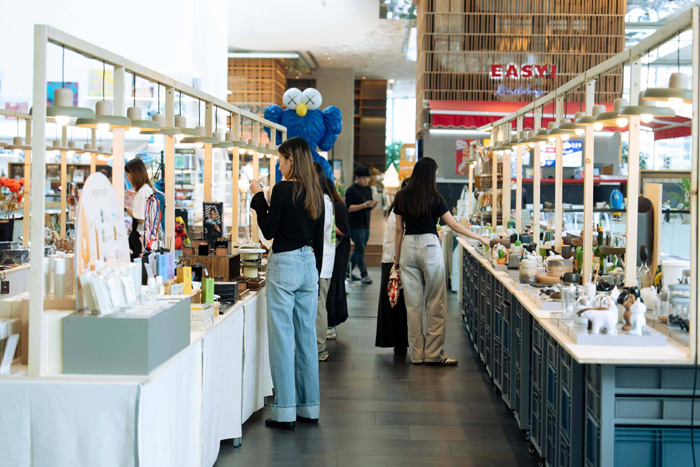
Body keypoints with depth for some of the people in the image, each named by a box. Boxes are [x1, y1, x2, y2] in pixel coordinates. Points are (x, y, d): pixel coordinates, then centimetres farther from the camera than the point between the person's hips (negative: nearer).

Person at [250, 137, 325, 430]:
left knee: (282, 338, -3)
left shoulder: (283, 189, -11)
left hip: (284, 265, -7)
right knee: (306, 336, 11)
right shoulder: (315, 193, 10)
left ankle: (285, 412, -1)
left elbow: (268, 231, -9)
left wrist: (258, 197, 0)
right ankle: (309, 407, 18)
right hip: (309, 264, 7)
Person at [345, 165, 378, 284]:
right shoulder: (351, 190, -10)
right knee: (360, 249, -7)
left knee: (359, 249, 12)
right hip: (355, 225, -8)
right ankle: (364, 275, -5)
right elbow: (348, 208, -17)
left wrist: (373, 205, -4)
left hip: (365, 225, 8)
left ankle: (348, 271, 23)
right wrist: (364, 205, -23)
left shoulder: (368, 189, 14)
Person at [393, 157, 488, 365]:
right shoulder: (434, 198, -5)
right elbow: (454, 225, 0)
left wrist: (397, 256, 15)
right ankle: (434, 353, 4)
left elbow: (399, 229, 7)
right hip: (429, 247, -4)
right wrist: (479, 238, 9)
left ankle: (416, 354, 11)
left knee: (413, 304, 7)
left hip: (408, 247, 4)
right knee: (435, 304, 2)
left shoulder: (401, 197, 5)